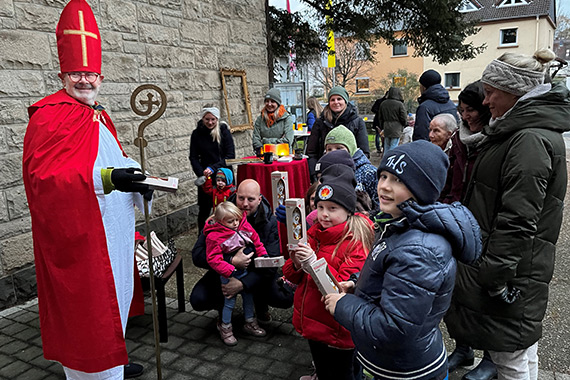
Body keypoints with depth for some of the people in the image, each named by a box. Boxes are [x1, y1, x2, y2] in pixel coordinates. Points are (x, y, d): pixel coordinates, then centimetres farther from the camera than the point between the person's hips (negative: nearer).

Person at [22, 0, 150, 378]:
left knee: (111, 295, 20)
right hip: (78, 235, -9)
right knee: (86, 302, 0)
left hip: (111, 231, 9)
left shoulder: (99, 115, 15)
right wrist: (104, 179, -34)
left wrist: (134, 180, 4)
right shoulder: (50, 116, -13)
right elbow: (42, 177, -23)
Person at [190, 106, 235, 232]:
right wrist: (202, 174, -13)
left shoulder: (224, 131, -3)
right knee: (204, 209, 5)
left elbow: (230, 155, -8)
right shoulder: (197, 133, 3)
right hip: (205, 176, 2)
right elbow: (193, 157, 3)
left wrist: (213, 167, -19)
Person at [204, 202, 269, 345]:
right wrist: (230, 271, -30)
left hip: (245, 271, 6)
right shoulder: (214, 236, -21)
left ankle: (250, 323, 37)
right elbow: (213, 259, -23)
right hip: (228, 275, -5)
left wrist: (263, 255, -6)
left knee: (248, 295, 17)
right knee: (230, 300, 3)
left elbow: (256, 242, 8)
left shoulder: (245, 227, -4)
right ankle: (225, 327, 26)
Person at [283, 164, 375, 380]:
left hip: (337, 330, -6)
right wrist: (296, 265, -19)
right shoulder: (314, 234, 0)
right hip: (312, 322, 6)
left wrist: (314, 262, -36)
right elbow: (294, 278, 5)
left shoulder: (356, 243, -20)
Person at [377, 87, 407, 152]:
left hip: (386, 129, 5)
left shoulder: (383, 104, 6)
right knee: (393, 148, -3)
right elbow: (403, 119, -6)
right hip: (396, 130, -5)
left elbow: (380, 118, 12)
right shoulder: (399, 104, -10)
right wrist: (402, 127, 12)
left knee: (386, 148, 13)